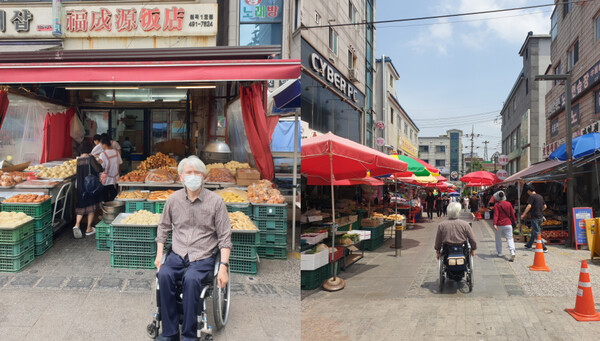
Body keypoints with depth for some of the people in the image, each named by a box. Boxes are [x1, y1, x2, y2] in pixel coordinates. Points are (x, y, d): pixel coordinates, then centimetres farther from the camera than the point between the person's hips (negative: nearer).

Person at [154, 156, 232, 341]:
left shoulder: (216, 201, -3)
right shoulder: (173, 199, 6)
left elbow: (224, 237, -2)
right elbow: (163, 227, 20)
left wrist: (223, 267, -11)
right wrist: (159, 254, 9)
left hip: (203, 257, -3)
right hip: (177, 254, 3)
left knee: (191, 279, -33)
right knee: (164, 274, -29)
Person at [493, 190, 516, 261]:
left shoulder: (496, 205, -7)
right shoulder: (509, 204, 3)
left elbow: (496, 215, -17)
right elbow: (512, 214, 9)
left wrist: (494, 224, -23)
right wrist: (514, 221, 25)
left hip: (499, 225, -2)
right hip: (508, 224, 2)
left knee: (498, 239, 15)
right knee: (509, 238, 0)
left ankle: (499, 252, 22)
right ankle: (512, 251, -21)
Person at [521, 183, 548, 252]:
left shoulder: (532, 196, -12)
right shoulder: (540, 196, 12)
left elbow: (529, 206, -22)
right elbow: (544, 206, 20)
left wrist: (524, 214, -18)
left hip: (535, 217, -8)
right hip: (540, 217, 8)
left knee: (536, 234, -4)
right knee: (533, 232, 20)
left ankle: (544, 248, -8)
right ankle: (528, 245, 31)